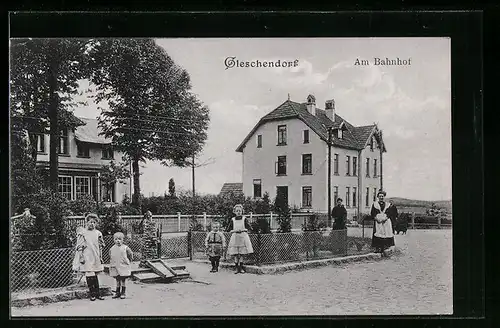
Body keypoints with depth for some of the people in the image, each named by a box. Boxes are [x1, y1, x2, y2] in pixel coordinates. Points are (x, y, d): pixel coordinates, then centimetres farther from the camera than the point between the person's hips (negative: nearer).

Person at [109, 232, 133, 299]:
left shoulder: (125, 248, -7)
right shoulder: (112, 249, 2)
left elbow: (130, 254, 4)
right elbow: (110, 257, 15)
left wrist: (128, 261, 7)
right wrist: (111, 264, 10)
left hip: (124, 267, -2)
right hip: (115, 267, 2)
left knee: (123, 280, 3)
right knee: (117, 280, 9)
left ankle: (123, 293, 12)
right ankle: (117, 292, 18)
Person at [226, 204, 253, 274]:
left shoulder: (244, 219, 4)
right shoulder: (232, 220, 5)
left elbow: (248, 228, 4)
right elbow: (229, 229, 5)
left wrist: (242, 230, -12)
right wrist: (235, 230, -11)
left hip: (243, 237, 0)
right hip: (235, 237, 0)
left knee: (241, 254, 2)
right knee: (236, 254, 0)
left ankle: (241, 267, 11)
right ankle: (236, 268, 8)